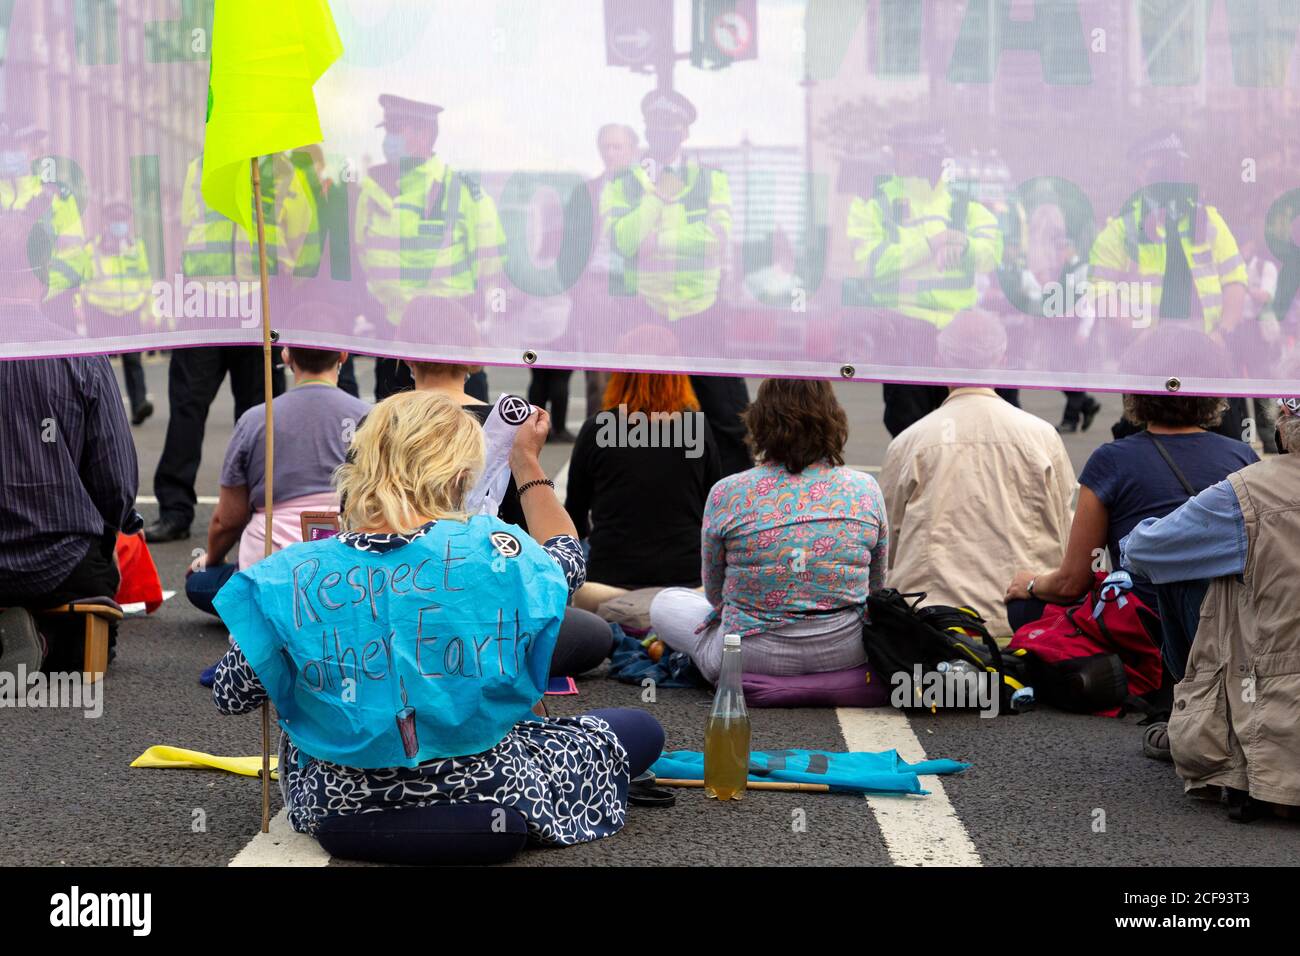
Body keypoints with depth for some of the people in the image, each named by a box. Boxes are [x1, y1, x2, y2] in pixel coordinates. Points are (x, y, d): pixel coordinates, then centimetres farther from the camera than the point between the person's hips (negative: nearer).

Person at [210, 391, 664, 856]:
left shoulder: (293, 574, -14)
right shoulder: (492, 548, -15)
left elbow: (230, 696, -2)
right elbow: (567, 562, 10)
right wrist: (527, 463, 23)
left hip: (340, 811, 2)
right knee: (642, 730, 17)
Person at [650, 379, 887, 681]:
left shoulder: (726, 493, -9)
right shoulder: (866, 489, -4)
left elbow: (714, 591, 6)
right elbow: (875, 587, 10)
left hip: (754, 657, -4)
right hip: (849, 653, 4)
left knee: (664, 603, 21)